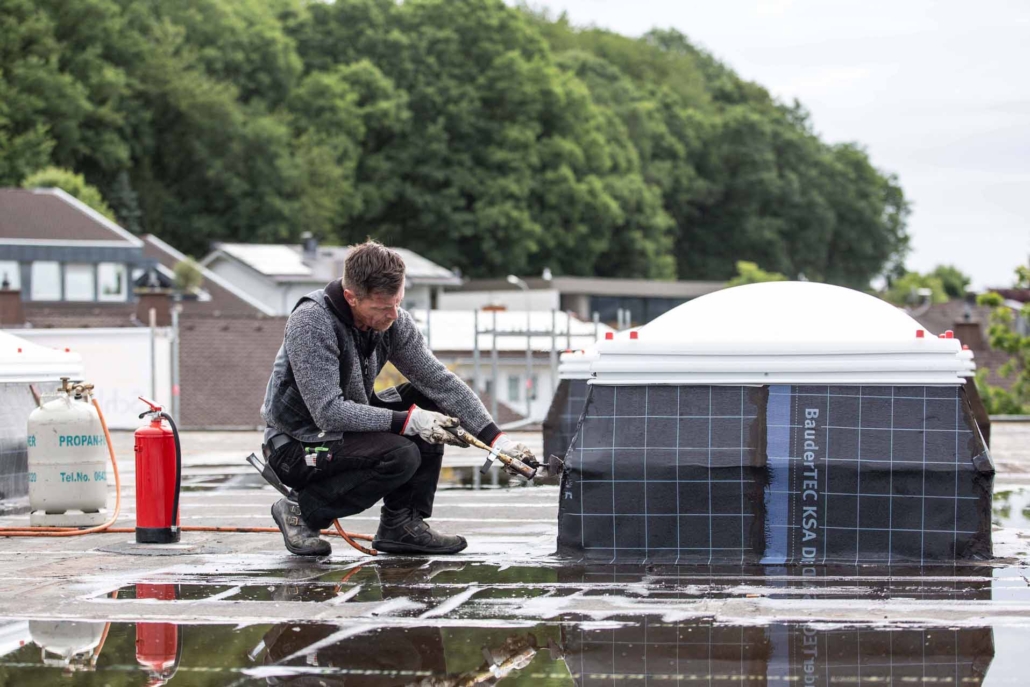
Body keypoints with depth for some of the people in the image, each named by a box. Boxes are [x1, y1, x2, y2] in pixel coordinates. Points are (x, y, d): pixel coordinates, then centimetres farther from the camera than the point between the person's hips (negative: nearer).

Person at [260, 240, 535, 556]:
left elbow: (440, 381, -3)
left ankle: (402, 524, -1)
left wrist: (495, 437, -12)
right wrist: (406, 421, -29)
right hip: (298, 445, -8)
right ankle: (303, 512, -9)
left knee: (431, 403, -5)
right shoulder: (311, 323, -27)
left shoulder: (393, 321, -6)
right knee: (401, 455, -27)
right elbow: (329, 412, -30)